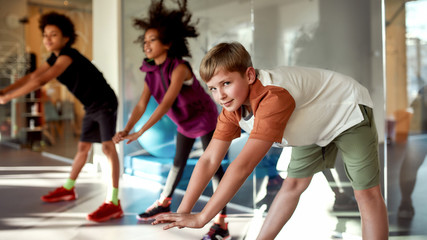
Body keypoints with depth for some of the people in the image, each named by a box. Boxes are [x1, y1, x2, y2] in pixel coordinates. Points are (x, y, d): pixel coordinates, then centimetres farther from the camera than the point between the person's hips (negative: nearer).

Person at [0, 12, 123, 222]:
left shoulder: (67, 56, -24)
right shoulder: (54, 58, 5)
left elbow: (40, 81, -31)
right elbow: (31, 77, 7)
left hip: (105, 103, -10)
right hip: (91, 107, 10)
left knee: (108, 146, -21)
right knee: (83, 147, 20)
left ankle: (113, 203, -26)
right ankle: (68, 189, 36)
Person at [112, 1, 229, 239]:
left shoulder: (179, 68, -31)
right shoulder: (151, 72, -9)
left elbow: (166, 104, -37)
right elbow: (141, 105, -15)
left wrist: (140, 132, -38)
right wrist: (126, 130, -29)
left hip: (205, 119, -8)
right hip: (184, 122, 8)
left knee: (212, 166, -11)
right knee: (178, 163, 21)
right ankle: (164, 203, 37)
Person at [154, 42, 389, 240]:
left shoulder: (274, 97, -43)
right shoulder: (232, 108, -16)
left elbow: (243, 165, -46)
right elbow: (209, 160, -17)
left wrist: (201, 218, -43)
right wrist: (182, 212, -23)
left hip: (349, 111, -7)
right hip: (313, 124, 7)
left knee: (366, 192, -11)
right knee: (293, 184, 9)